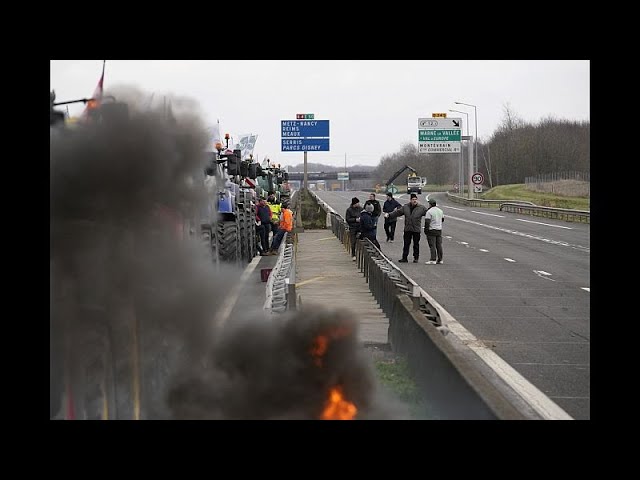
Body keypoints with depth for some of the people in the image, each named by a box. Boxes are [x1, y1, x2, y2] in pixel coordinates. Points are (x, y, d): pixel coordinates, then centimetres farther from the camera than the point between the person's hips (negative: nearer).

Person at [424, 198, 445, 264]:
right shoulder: (440, 211, 9)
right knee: (439, 245, 10)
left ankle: (433, 260, -11)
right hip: (439, 230, 7)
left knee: (432, 246, -7)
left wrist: (426, 230, -9)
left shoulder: (429, 211, -13)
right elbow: (442, 219, 21)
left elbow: (427, 222, -17)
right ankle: (440, 259, 12)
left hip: (431, 230, -7)